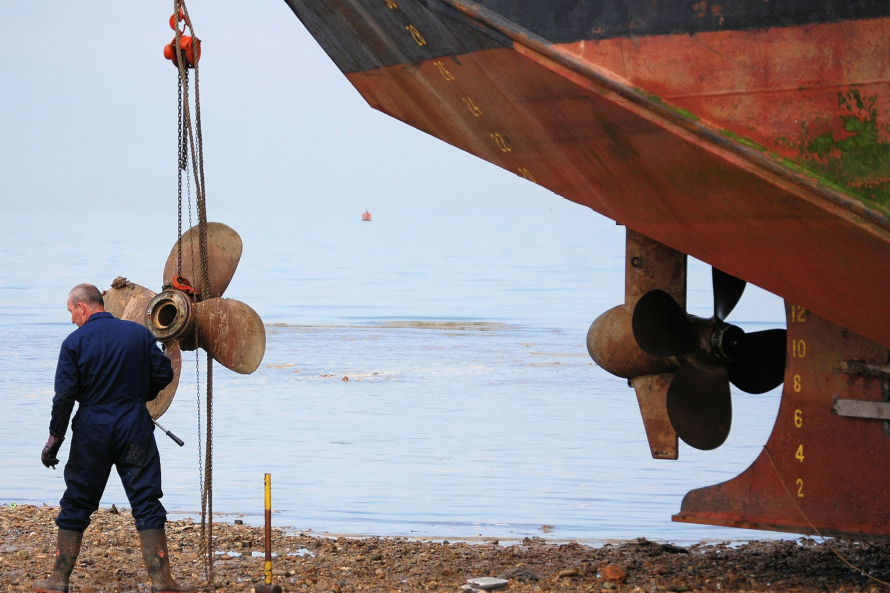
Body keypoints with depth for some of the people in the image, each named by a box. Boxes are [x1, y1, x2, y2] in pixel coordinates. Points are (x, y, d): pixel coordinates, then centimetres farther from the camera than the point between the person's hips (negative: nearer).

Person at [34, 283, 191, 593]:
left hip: (92, 431, -1)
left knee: (76, 505, 10)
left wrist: (54, 440, -1)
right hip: (135, 429, 1)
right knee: (146, 503, 2)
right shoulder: (138, 333, 2)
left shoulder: (75, 342, -5)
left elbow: (64, 396, -8)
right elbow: (163, 373, 5)